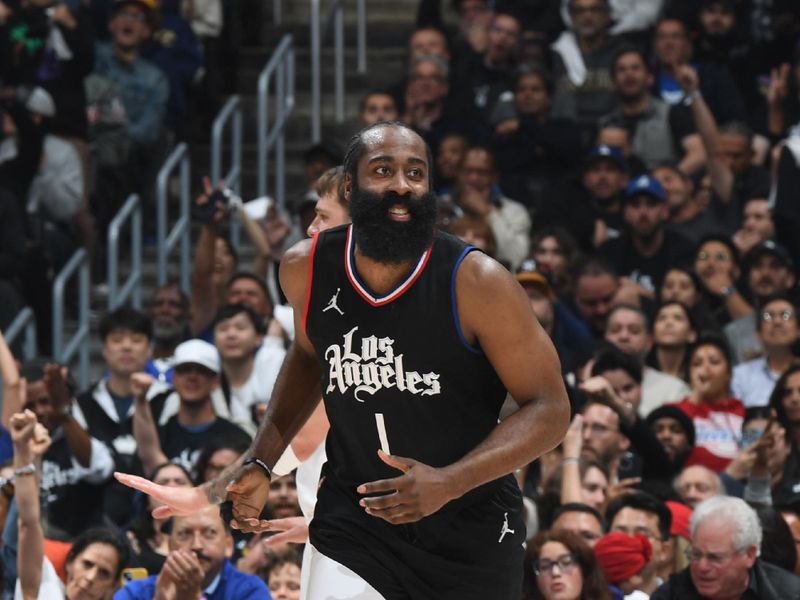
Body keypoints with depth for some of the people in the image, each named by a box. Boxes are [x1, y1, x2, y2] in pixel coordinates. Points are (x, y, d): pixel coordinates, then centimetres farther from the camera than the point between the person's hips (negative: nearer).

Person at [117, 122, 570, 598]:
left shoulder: (476, 282, -18)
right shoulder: (307, 269, -5)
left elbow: (550, 410, -14)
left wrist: (449, 483, -27)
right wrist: (259, 465, 8)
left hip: (470, 532, -2)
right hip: (352, 521, 2)